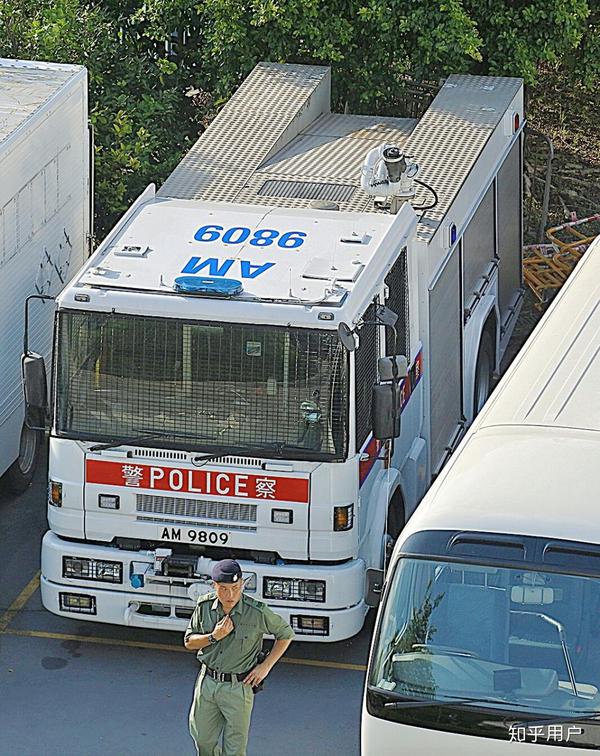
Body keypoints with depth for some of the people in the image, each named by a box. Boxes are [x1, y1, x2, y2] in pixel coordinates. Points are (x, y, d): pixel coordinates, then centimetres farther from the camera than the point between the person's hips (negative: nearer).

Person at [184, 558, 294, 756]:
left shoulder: (257, 612, -17)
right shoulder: (204, 605, -7)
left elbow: (286, 634, -2)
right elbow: (189, 642, 1)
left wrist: (266, 666, -7)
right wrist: (214, 636, -17)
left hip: (238, 687, -4)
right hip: (207, 681, 4)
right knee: (202, 738, 17)